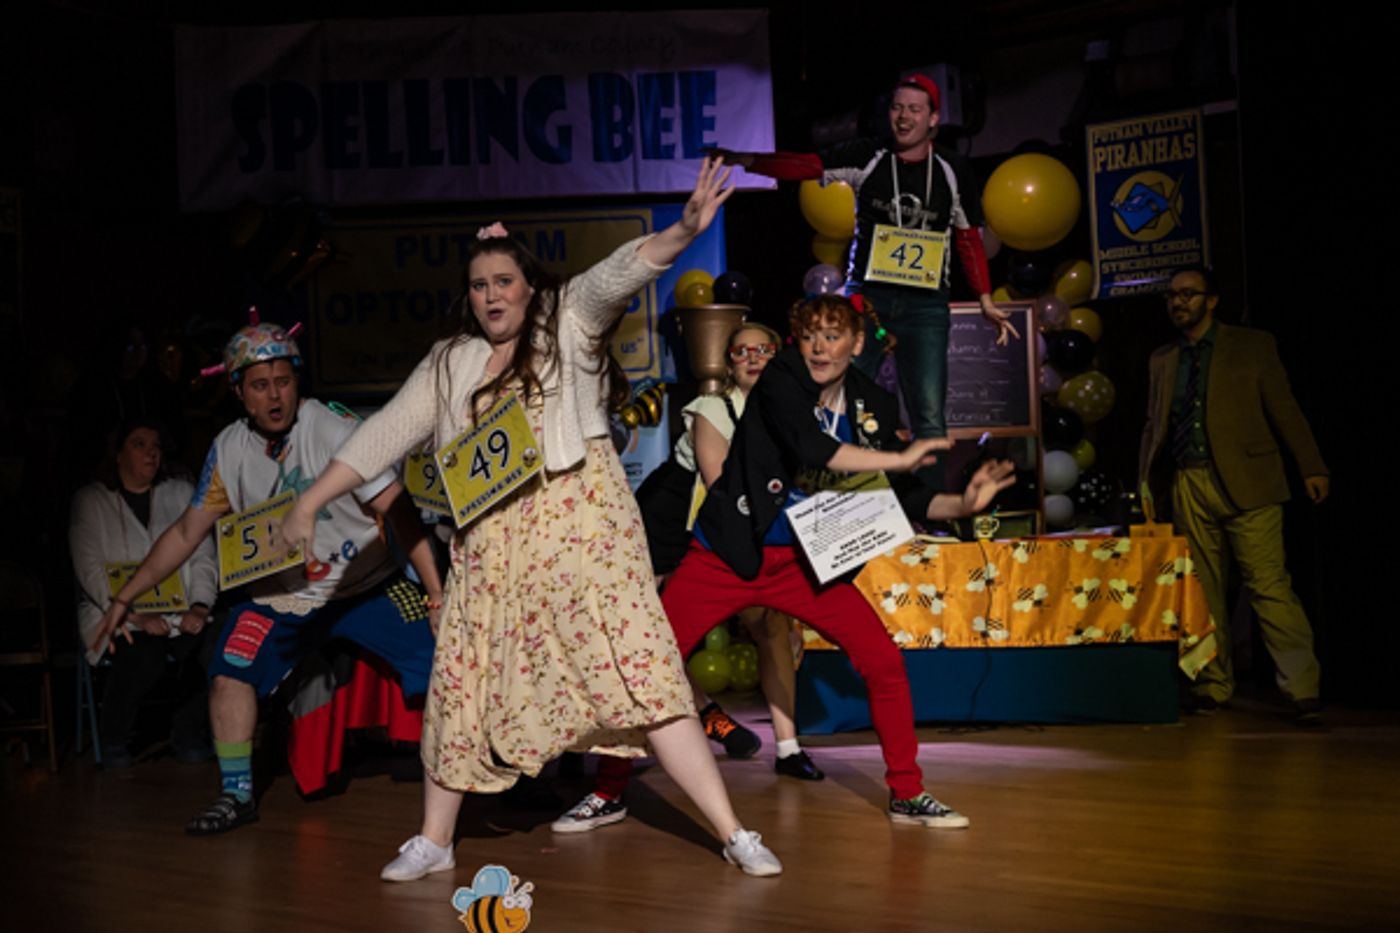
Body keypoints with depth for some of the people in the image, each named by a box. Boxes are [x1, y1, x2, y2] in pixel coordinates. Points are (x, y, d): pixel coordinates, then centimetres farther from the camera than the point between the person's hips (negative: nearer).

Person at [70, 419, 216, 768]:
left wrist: (198, 607, -10)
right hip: (117, 613, -2)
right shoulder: (90, 500, 6)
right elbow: (90, 571, -4)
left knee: (204, 645, -30)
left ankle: (188, 736, -8)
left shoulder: (181, 494, 16)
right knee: (144, 656, -34)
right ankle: (113, 739, -7)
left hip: (179, 611, 3)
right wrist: (135, 615, -17)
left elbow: (203, 557, 9)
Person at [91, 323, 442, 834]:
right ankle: (236, 795, 7)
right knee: (228, 676, -12)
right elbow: (186, 533, 7)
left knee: (441, 661, -16)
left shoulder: (335, 427, -18)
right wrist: (123, 599, 7)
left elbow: (399, 512, -20)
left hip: (364, 583, -3)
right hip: (281, 593, 4)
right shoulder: (230, 448, -4)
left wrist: (437, 594, -26)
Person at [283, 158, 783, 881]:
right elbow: (386, 433, 15)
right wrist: (310, 501, 12)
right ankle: (434, 842, 23)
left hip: (580, 523, -4)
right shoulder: (449, 364, 15)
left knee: (640, 669, -9)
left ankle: (732, 833, -4)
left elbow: (617, 275, -13)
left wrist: (683, 230, -30)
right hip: (491, 543, 4)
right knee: (463, 683, 5)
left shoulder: (567, 322, 5)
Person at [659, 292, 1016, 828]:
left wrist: (961, 504, -12)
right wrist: (900, 459, -25)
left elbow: (900, 497, 6)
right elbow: (809, 446, -29)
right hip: (727, 557, -3)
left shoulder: (874, 407, 3)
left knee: (884, 663, -5)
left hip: (803, 562, 4)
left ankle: (907, 795, 12)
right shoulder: (781, 379, -11)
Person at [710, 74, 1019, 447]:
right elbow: (804, 166, -9)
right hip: (867, 295, 0)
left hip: (926, 303, 0)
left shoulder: (952, 171, 6)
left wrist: (985, 301, 4)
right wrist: (744, 160, -24)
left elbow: (970, 238, 11)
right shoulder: (867, 157, 2)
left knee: (930, 419, -2)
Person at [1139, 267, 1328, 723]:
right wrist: (1145, 483, 13)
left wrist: (1312, 468, -2)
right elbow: (1153, 425, 20)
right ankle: (1213, 685, 14)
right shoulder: (1162, 360, 17)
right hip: (1188, 486, 4)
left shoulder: (1253, 345, 6)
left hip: (1246, 481, -4)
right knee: (1202, 590, 5)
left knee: (1269, 584, -9)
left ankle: (1301, 687, -6)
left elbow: (1284, 409, 3)